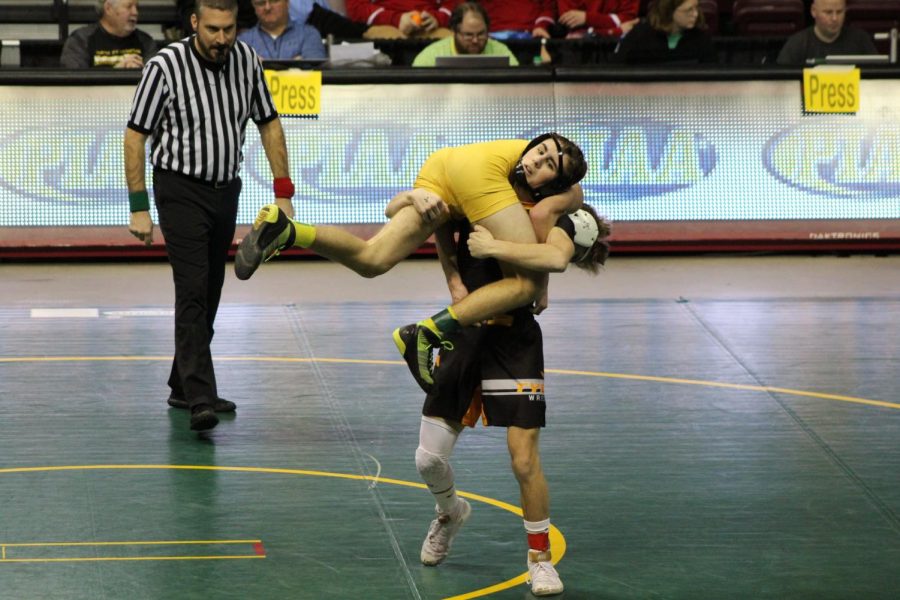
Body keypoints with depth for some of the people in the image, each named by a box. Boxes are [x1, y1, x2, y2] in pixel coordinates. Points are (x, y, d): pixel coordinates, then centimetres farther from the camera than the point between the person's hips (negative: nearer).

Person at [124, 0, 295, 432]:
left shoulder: (246, 59, 0)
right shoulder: (165, 66, -14)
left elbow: (269, 124, 11)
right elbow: (135, 135, -9)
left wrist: (283, 192, 6)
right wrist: (139, 208, -12)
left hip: (226, 190, 6)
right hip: (181, 190, -6)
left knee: (210, 295, 12)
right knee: (193, 292, -15)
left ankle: (183, 387, 25)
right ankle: (200, 400, -22)